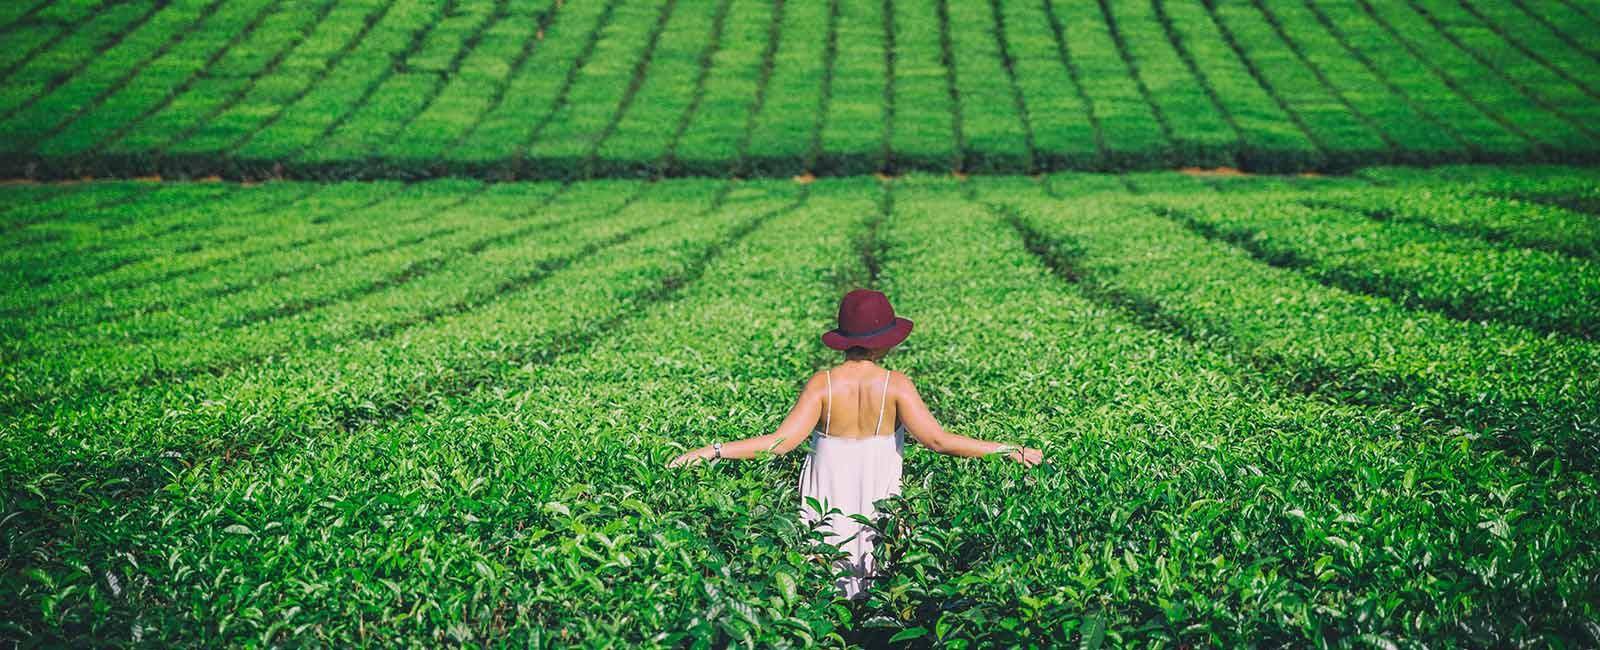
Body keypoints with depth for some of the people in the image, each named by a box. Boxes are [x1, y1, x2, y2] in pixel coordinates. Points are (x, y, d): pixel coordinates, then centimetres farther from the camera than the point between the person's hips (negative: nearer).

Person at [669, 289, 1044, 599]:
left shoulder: (823, 385, -11)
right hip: (882, 511, 0)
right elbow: (937, 440, -18)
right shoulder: (896, 385, -12)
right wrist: (1011, 451, -12)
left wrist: (710, 452, -13)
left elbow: (781, 442, -18)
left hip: (828, 509, 0)